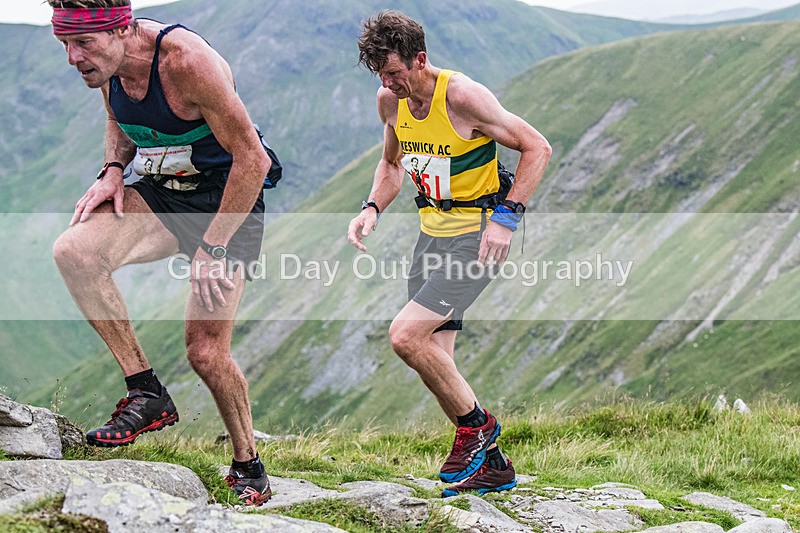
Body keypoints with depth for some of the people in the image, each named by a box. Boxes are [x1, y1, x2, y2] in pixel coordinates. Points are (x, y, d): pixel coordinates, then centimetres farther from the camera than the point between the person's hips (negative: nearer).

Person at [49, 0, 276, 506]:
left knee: (207, 352, -10)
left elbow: (252, 159, -23)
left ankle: (249, 467, 16)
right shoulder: (107, 62, -6)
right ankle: (147, 393, -13)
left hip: (228, 199, -6)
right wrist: (113, 170, -4)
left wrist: (213, 247, -21)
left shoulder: (188, 61, -28)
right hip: (160, 193, 6)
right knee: (74, 250, -23)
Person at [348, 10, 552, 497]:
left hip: (478, 234, -8)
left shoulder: (462, 96, -21)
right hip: (432, 232, 8)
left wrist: (506, 216, -22)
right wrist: (373, 208, 1)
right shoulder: (391, 101, 1)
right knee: (434, 358, 7)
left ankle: (476, 424, 1)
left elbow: (537, 148, -15)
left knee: (405, 335, -20)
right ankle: (492, 465, 20)